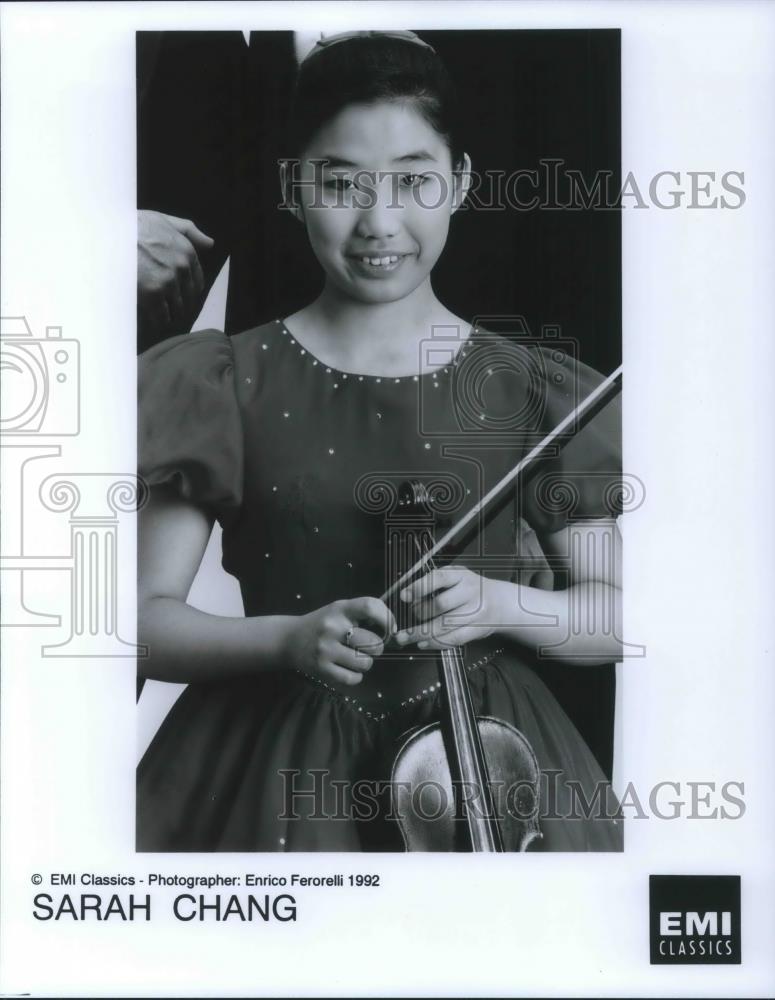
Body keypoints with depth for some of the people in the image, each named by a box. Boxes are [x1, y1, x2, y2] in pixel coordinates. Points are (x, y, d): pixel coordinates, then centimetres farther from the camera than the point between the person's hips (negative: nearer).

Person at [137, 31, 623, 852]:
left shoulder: (529, 392, 1)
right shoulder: (227, 385, -2)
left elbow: (618, 616, 3)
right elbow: (147, 618, -4)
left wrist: (499, 603, -17)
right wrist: (289, 638, -21)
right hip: (276, 764, 0)